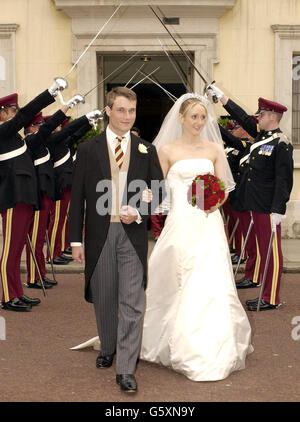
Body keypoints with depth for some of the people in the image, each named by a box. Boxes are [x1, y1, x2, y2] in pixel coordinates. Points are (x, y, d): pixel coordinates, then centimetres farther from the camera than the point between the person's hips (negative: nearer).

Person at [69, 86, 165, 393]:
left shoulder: (146, 150, 6)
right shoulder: (88, 149, 2)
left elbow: (158, 191, 11)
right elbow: (77, 197, 2)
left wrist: (139, 212, -9)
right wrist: (75, 240, -3)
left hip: (133, 233, 0)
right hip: (99, 234, 0)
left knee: (132, 302, -4)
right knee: (104, 298, 14)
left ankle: (125, 370, 1)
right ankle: (108, 348, 37)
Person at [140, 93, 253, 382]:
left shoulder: (214, 149, 10)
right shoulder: (167, 150, 4)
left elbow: (224, 186, 10)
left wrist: (216, 201, -9)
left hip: (209, 225, 1)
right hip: (180, 224, -1)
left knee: (211, 285, -3)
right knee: (177, 286, 1)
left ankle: (212, 351, 10)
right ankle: (180, 346, 18)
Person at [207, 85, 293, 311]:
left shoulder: (281, 143, -13)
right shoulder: (261, 135, 11)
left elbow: (284, 179, -17)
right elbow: (242, 117, 24)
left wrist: (278, 210, -21)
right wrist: (221, 95, 26)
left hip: (269, 207, -9)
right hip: (256, 205, 9)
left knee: (272, 252, -1)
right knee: (264, 250, 13)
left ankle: (272, 299, 6)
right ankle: (266, 295, 21)